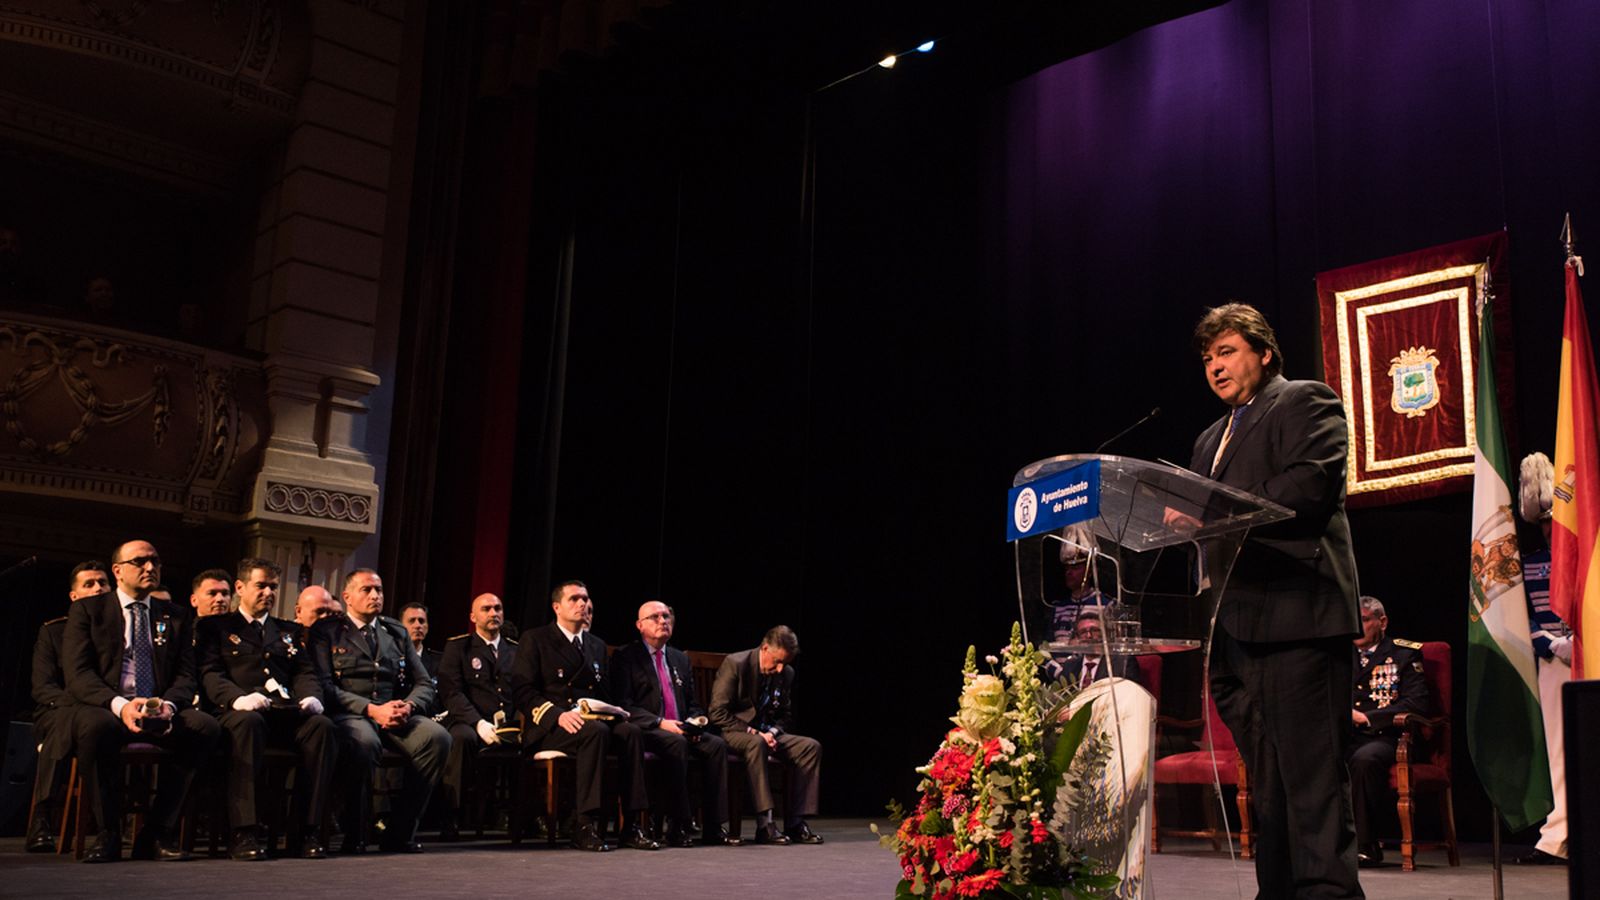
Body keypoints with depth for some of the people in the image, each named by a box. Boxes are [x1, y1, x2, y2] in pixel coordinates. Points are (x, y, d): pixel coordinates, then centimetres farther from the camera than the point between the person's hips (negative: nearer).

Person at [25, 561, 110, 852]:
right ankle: (41, 821, -36)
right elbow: (42, 688, 0)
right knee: (70, 717, -39)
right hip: (58, 716, -1)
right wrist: (78, 703, -20)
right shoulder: (52, 631, 11)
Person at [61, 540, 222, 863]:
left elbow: (186, 677, 8)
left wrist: (168, 704, -16)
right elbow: (78, 674, -4)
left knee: (206, 725, -29)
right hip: (104, 708, -2)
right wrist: (119, 705, -23)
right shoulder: (87, 611, 9)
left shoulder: (176, 617, 16)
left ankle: (157, 833, -22)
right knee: (96, 725, -39)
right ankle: (108, 834, -22)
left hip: (160, 714, 3)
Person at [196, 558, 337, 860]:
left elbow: (305, 673, 19)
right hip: (239, 711, -3)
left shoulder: (290, 631, 29)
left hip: (287, 713, 3)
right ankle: (244, 833, -38)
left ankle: (309, 830, -28)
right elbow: (209, 674, 2)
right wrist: (238, 698, -19)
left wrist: (312, 697, -6)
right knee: (248, 722, -39)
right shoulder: (214, 626, 17)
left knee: (322, 725, -30)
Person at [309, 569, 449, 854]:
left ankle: (400, 832, -16)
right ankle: (354, 836, -21)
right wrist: (372, 710, -17)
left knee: (438, 737, -26)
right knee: (364, 741, -40)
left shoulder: (397, 633, 21)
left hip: (395, 715, 4)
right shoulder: (326, 631, 7)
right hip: (348, 714, -4)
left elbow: (424, 683, 18)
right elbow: (324, 685, -6)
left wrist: (408, 706, -7)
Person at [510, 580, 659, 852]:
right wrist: (558, 715, -22)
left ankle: (631, 825, -26)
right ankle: (585, 825, -33)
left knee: (629, 730, -25)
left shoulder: (597, 646, 22)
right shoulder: (535, 640, 3)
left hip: (589, 720, 5)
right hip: (547, 728, -5)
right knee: (595, 731, -35)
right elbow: (522, 690, -7)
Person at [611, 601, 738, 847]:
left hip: (681, 730, 6)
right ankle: (679, 826, -32)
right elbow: (624, 705, -8)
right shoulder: (625, 658, 3)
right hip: (647, 732, -6)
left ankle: (715, 825, -22)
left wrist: (695, 723, -1)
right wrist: (660, 723, -19)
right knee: (677, 744, -36)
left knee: (716, 744, -22)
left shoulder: (681, 659, 22)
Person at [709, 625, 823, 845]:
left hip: (765, 733, 6)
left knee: (811, 747, -16)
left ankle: (794, 823, -17)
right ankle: (765, 824, -39)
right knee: (756, 743, -39)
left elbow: (786, 715, 15)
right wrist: (752, 732, -22)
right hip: (732, 734, -6)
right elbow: (718, 713, -17)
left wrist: (772, 732, -8)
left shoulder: (787, 673, 4)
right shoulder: (735, 664, -14)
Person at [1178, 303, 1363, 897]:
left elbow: (1309, 485, -14)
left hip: (1295, 613, -8)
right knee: (1267, 778, 11)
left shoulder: (1306, 402, 3)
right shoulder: (1212, 439, 28)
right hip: (1235, 624, 8)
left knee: (1310, 771, -10)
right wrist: (1182, 519, 3)